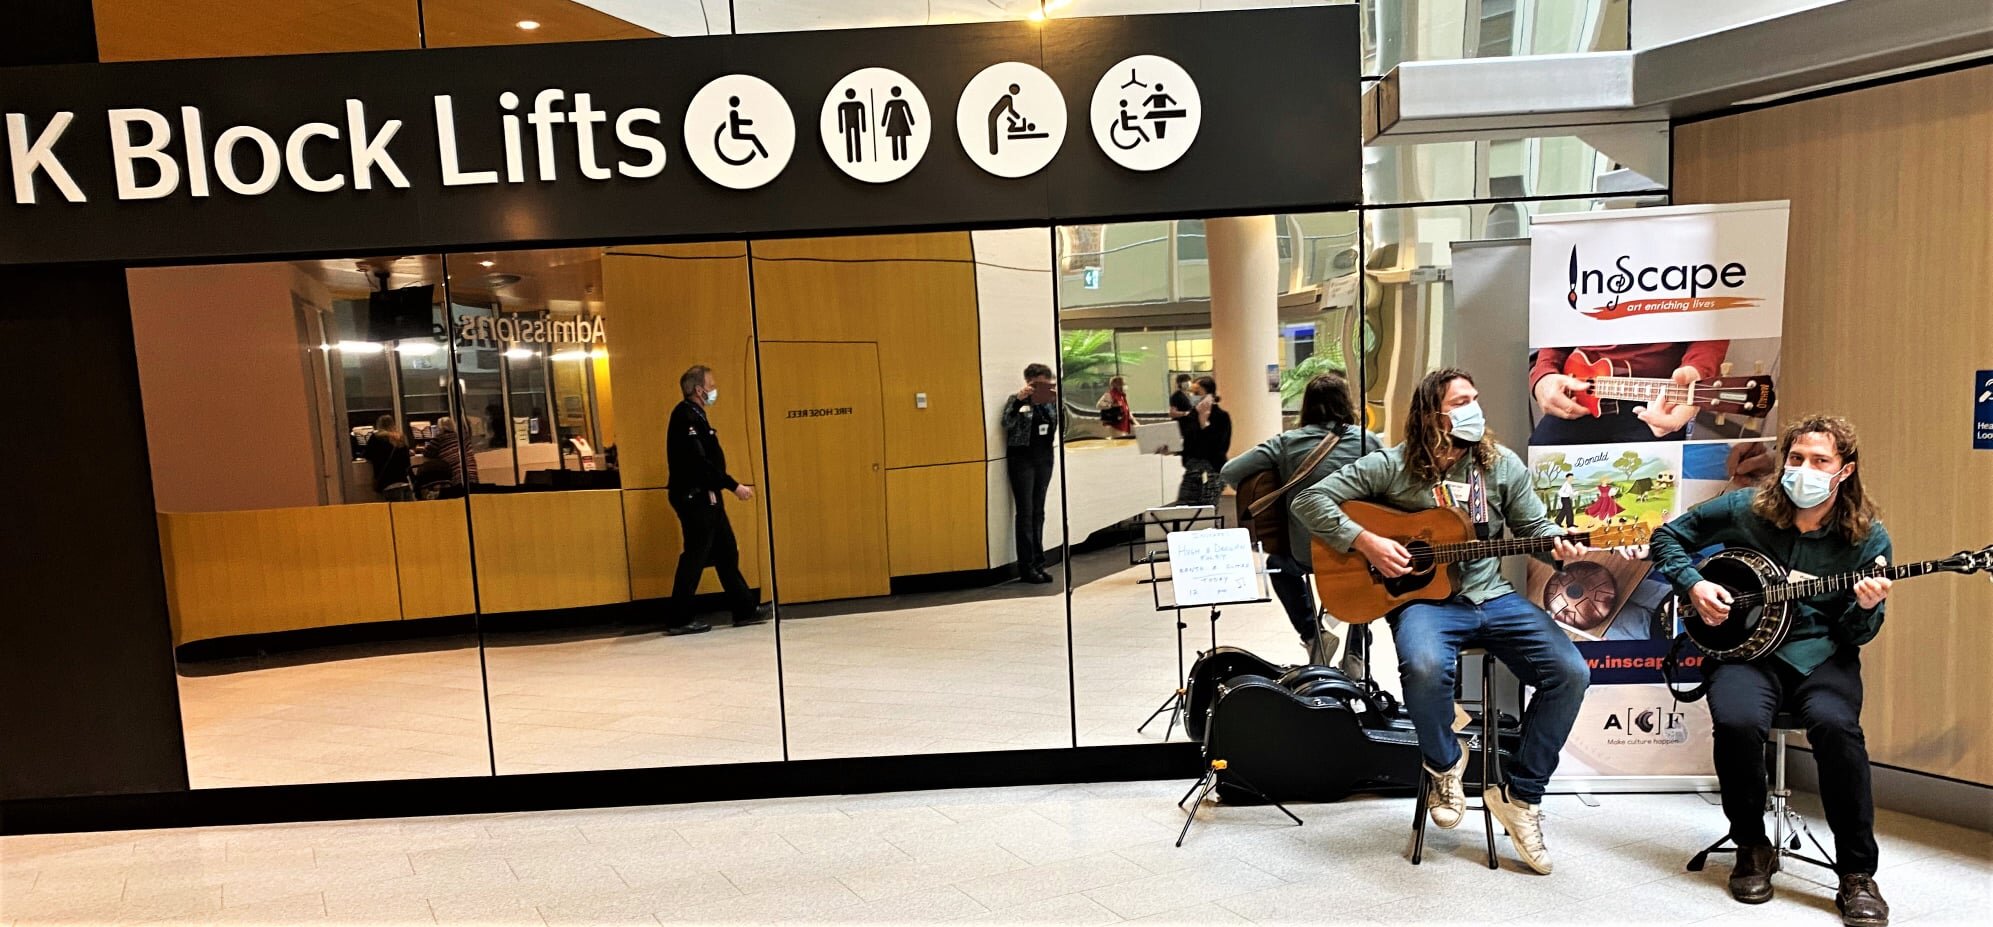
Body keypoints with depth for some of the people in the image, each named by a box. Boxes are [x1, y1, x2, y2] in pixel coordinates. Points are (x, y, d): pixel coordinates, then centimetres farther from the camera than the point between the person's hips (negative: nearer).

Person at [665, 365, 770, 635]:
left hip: (705, 497, 10)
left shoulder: (695, 415, 15)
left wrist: (722, 486, 6)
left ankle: (745, 610, 17)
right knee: (695, 557, -4)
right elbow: (699, 462, -23)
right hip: (693, 498, -10)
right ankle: (679, 620, 6)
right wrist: (733, 486, -21)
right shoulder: (686, 416, -15)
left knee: (727, 553, 11)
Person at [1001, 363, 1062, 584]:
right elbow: (1007, 423, -18)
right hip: (1022, 459, -5)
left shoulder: (1050, 401, 9)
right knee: (1025, 513, -5)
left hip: (1044, 458, 5)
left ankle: (1038, 563, 12)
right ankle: (1026, 567, -1)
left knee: (1038, 513, 8)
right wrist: (1019, 399, -29)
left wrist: (1059, 402, -11)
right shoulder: (1016, 400, -3)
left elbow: (1061, 425, 3)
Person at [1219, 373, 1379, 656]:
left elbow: (1229, 472, -7)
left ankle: (1312, 633, 21)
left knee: (1278, 563, 34)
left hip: (1307, 553, -1)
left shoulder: (1286, 443, -5)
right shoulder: (1370, 441, -2)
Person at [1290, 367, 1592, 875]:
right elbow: (1310, 500, -7)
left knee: (1571, 673, -16)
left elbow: (1535, 525, 15)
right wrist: (1365, 542, -17)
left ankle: (1521, 794, 3)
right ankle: (1444, 762, -1)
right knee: (1424, 669, -36)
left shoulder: (1503, 464, 7)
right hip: (1423, 597, -4)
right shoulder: (1391, 466, -5)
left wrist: (1559, 545, -9)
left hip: (1493, 596, 4)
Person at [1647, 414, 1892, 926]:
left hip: (1823, 653, 1)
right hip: (1746, 647, 0)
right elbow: (1667, 537, 9)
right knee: (1737, 722, -31)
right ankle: (1753, 848, -4)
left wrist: (1866, 607, -19)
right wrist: (1693, 584, -7)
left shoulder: (1867, 536, 1)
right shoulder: (1746, 508, -1)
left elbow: (1856, 635, 4)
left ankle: (1857, 874, -13)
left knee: (1836, 726, -32)